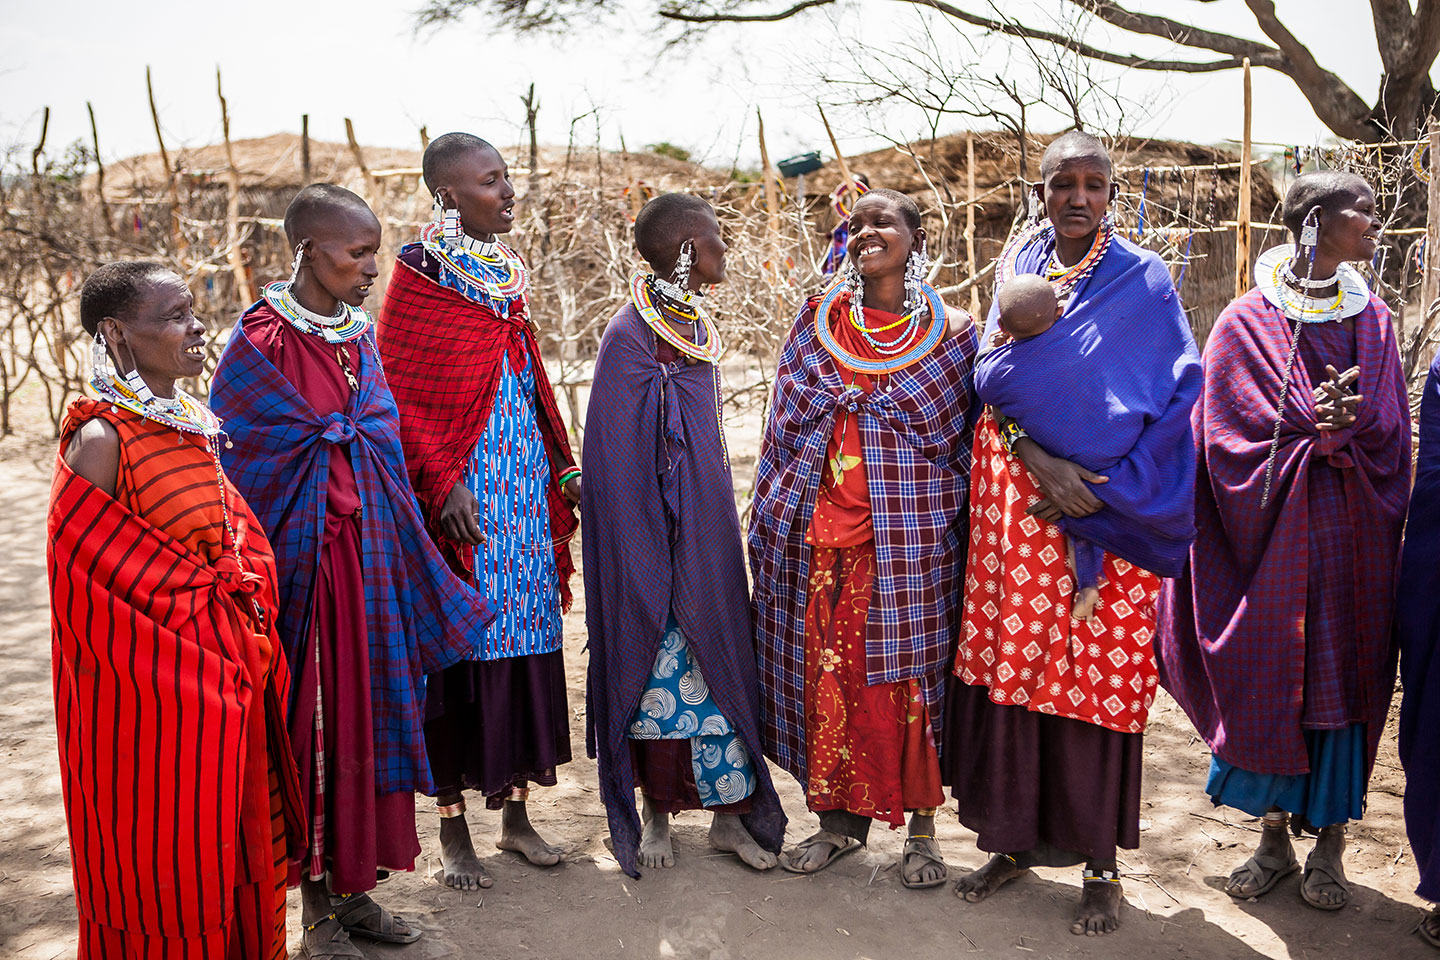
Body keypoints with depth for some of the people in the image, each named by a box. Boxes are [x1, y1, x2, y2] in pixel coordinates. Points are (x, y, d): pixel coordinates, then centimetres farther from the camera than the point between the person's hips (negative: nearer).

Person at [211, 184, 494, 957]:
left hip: (372, 559, 6)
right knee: (312, 725, 2)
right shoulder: (261, 343, -11)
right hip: (305, 563, -6)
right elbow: (254, 461, -11)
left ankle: (355, 887, 26)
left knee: (370, 715, 11)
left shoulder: (358, 336, 10)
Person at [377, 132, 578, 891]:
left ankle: (516, 813, 24)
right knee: (461, 647, 0)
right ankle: (453, 829, 16)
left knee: (525, 636, 10)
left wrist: (561, 466, 13)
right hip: (464, 498, -7)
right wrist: (443, 484, -20)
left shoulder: (505, 274, 12)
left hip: (525, 487, 7)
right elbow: (396, 395, -12)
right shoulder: (418, 275, -8)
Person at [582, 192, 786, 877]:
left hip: (707, 522, 7)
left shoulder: (697, 327, 11)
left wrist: (718, 524, 17)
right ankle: (657, 814, 18)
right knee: (659, 663, 1)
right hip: (657, 533, -7)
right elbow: (617, 459, -14)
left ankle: (729, 812, 18)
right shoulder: (630, 334, -13)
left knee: (718, 659, 8)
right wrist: (643, 555, -15)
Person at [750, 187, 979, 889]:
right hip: (820, 541, 2)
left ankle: (921, 827, 21)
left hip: (911, 541, -2)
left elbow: (967, 443, 6)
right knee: (827, 672, 6)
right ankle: (841, 819, 24)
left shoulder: (951, 332, 3)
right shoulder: (815, 323, 9)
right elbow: (786, 427, 11)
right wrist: (771, 527, 9)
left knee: (911, 674, 3)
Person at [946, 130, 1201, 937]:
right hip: (1019, 505, 3)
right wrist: (1036, 458, -14)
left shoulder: (1144, 281, 1)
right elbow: (993, 382, 4)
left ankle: (1100, 864, 15)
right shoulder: (1018, 270, 9)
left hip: (1112, 510, -3)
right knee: (1014, 663, 5)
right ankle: (1016, 839, 21)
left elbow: (1179, 396, -3)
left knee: (1099, 680, 0)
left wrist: (1105, 491, -11)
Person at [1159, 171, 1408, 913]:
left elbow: (1391, 435, 3)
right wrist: (1314, 438, -18)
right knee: (1268, 683, 4)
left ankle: (1327, 842, 22)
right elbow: (1231, 443, -8)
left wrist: (1345, 428, -17)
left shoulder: (1372, 321, 8)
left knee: (1341, 682, 6)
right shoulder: (1247, 323, -3)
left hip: (1352, 541, 3)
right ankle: (1275, 836, 22)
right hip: (1275, 539, -3)